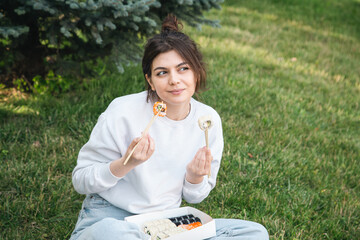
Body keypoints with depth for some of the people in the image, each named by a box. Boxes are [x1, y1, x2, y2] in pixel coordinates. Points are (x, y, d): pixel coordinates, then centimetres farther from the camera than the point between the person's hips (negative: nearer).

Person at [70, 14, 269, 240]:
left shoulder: (208, 120, -1)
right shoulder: (124, 113, -13)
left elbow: (193, 197, 9)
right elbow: (81, 181, -8)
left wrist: (195, 177, -14)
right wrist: (126, 164, -25)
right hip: (109, 218, -5)